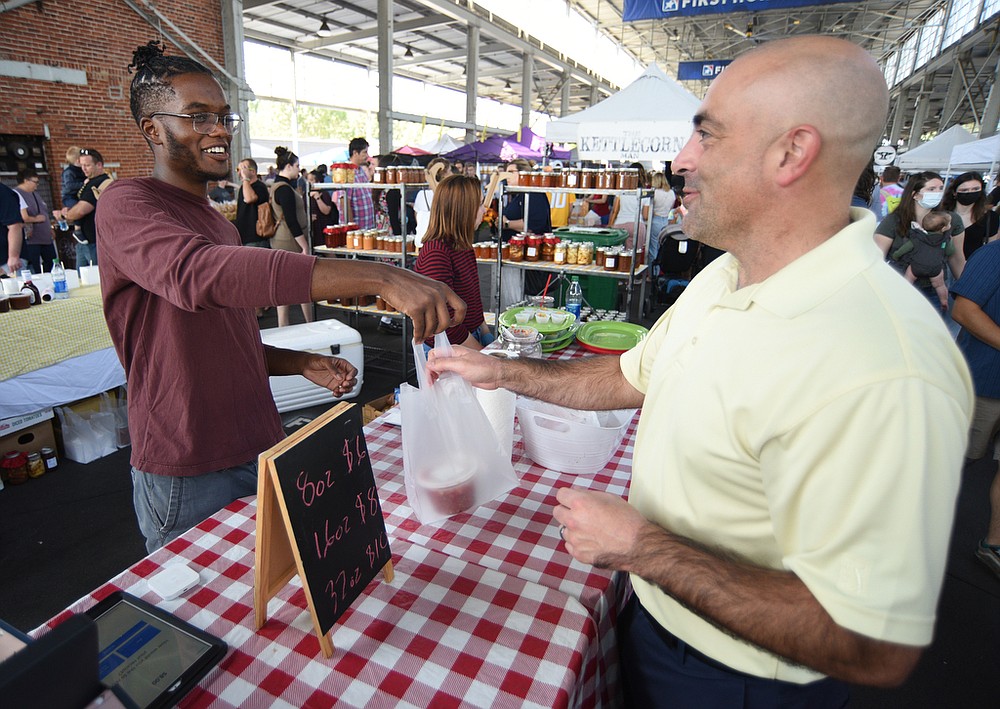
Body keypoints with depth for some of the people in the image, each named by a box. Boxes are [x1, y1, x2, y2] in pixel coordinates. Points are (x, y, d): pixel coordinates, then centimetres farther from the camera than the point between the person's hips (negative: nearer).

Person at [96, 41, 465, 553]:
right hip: (189, 477, -7)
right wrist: (382, 278, -44)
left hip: (260, 454, 7)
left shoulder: (217, 225, 15)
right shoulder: (127, 207, -13)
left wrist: (304, 364, 1)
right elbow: (198, 273, -37)